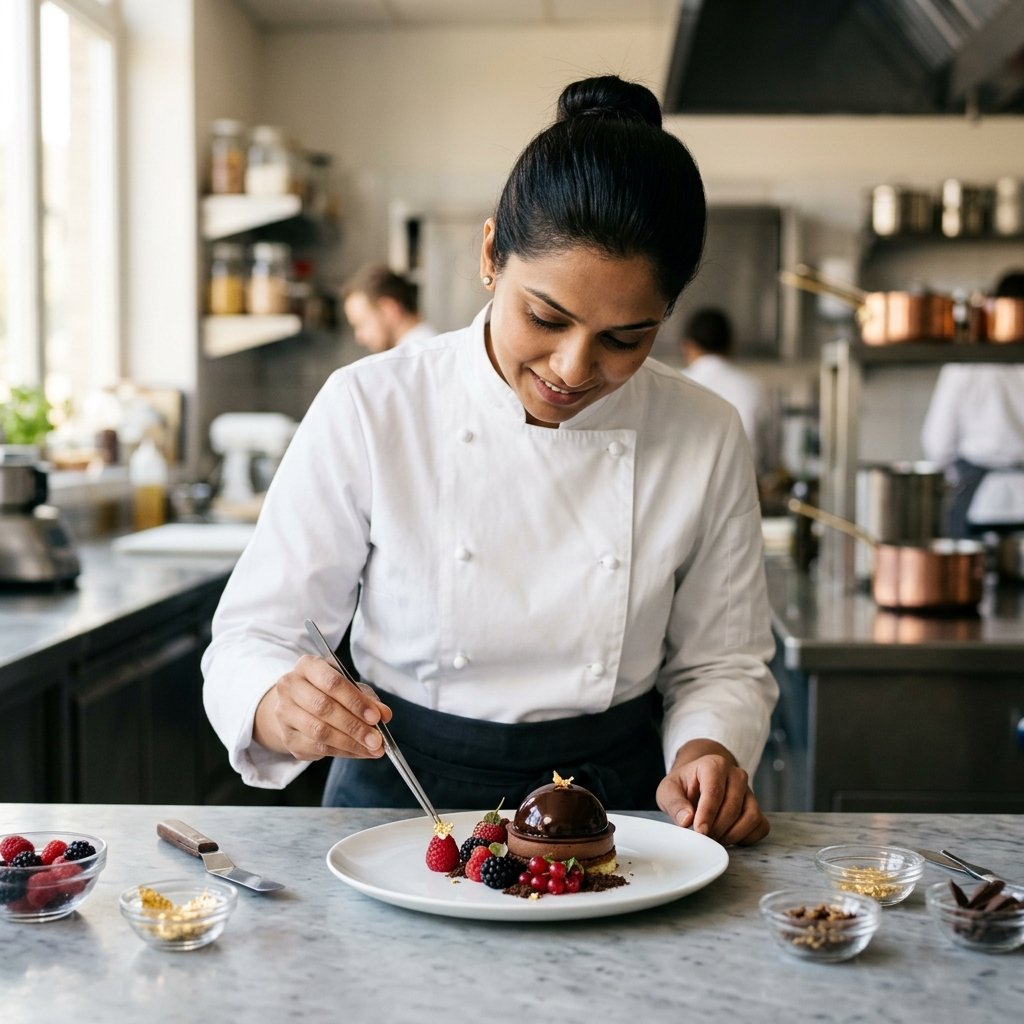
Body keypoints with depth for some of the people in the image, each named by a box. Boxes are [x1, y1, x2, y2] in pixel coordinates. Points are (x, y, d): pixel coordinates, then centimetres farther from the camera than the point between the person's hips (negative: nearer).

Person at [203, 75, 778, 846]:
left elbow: (722, 664, 7)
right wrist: (279, 708, -27)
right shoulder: (370, 408, -9)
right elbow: (253, 637, -5)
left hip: (611, 804, 2)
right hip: (399, 802, -1)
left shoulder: (706, 440, -4)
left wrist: (707, 752, -14)